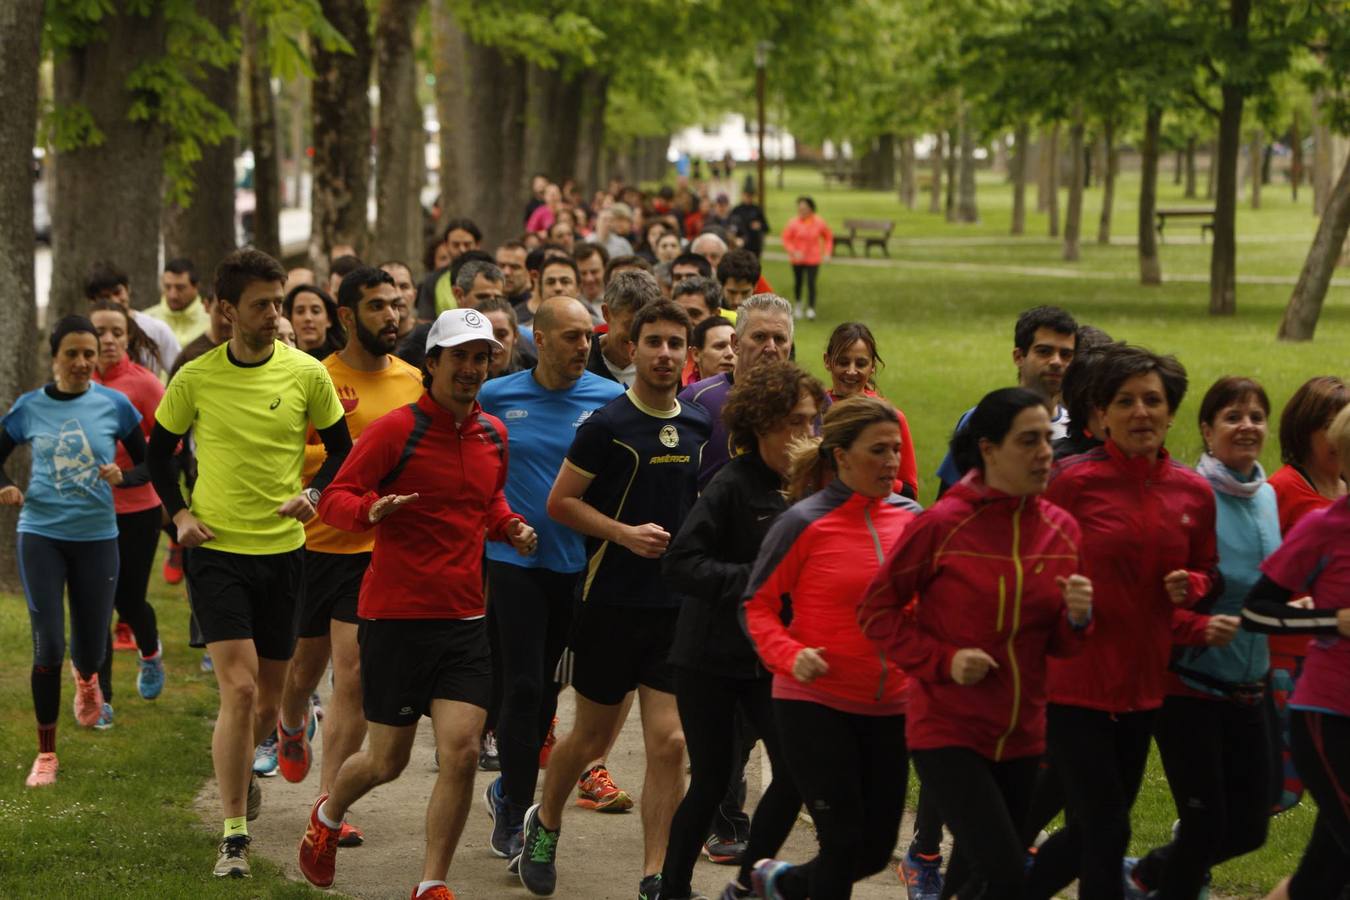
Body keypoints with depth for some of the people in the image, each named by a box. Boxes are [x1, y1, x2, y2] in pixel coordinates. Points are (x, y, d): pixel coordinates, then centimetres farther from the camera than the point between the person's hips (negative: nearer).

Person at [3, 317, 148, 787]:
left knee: (91, 650, 6)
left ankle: (85, 678, 47)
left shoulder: (114, 405, -4)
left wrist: (121, 477, -18)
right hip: (41, 535, 0)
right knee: (48, 646, -7)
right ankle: (46, 753, 6)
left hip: (96, 537, 1)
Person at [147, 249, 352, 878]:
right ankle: (234, 834, -9)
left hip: (282, 549, 2)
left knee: (268, 699, 12)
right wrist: (180, 513, -3)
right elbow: (159, 452, 10)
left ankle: (240, 771, 45)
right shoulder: (195, 378, -4)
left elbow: (341, 450, 8)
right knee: (239, 688, -14)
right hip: (216, 549, -2)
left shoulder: (306, 372, -2)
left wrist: (313, 495, -9)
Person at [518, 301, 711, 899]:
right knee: (592, 737, 10)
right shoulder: (606, 424, -9)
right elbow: (560, 502, -7)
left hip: (677, 605, 3)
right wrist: (626, 533, -17)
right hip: (611, 601, -3)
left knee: (669, 744, -6)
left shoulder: (700, 427, 6)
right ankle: (544, 824, 38)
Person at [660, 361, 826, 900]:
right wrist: (752, 581, -25)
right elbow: (680, 563, -20)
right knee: (712, 782, 1)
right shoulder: (732, 486, -15)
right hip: (711, 658, -5)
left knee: (797, 773, -3)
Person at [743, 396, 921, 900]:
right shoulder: (806, 522, -11)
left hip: (887, 707, 5)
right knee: (844, 841, -6)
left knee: (875, 849, 9)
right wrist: (791, 655, -22)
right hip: (816, 704, -5)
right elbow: (757, 605, -5)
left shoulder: (908, 515, 2)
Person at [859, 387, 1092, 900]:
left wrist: (1076, 618, -11)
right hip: (948, 731, -5)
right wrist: (943, 661, -15)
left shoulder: (1060, 529, 2)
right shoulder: (943, 525, -12)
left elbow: (1058, 645, 11)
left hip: (1021, 736, 5)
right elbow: (877, 609, -4)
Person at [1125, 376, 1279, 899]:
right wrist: (1197, 627, -30)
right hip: (1188, 684, -7)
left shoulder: (1267, 497, 6)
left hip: (1247, 691, 7)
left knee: (1249, 827, 11)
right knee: (1206, 824, -4)